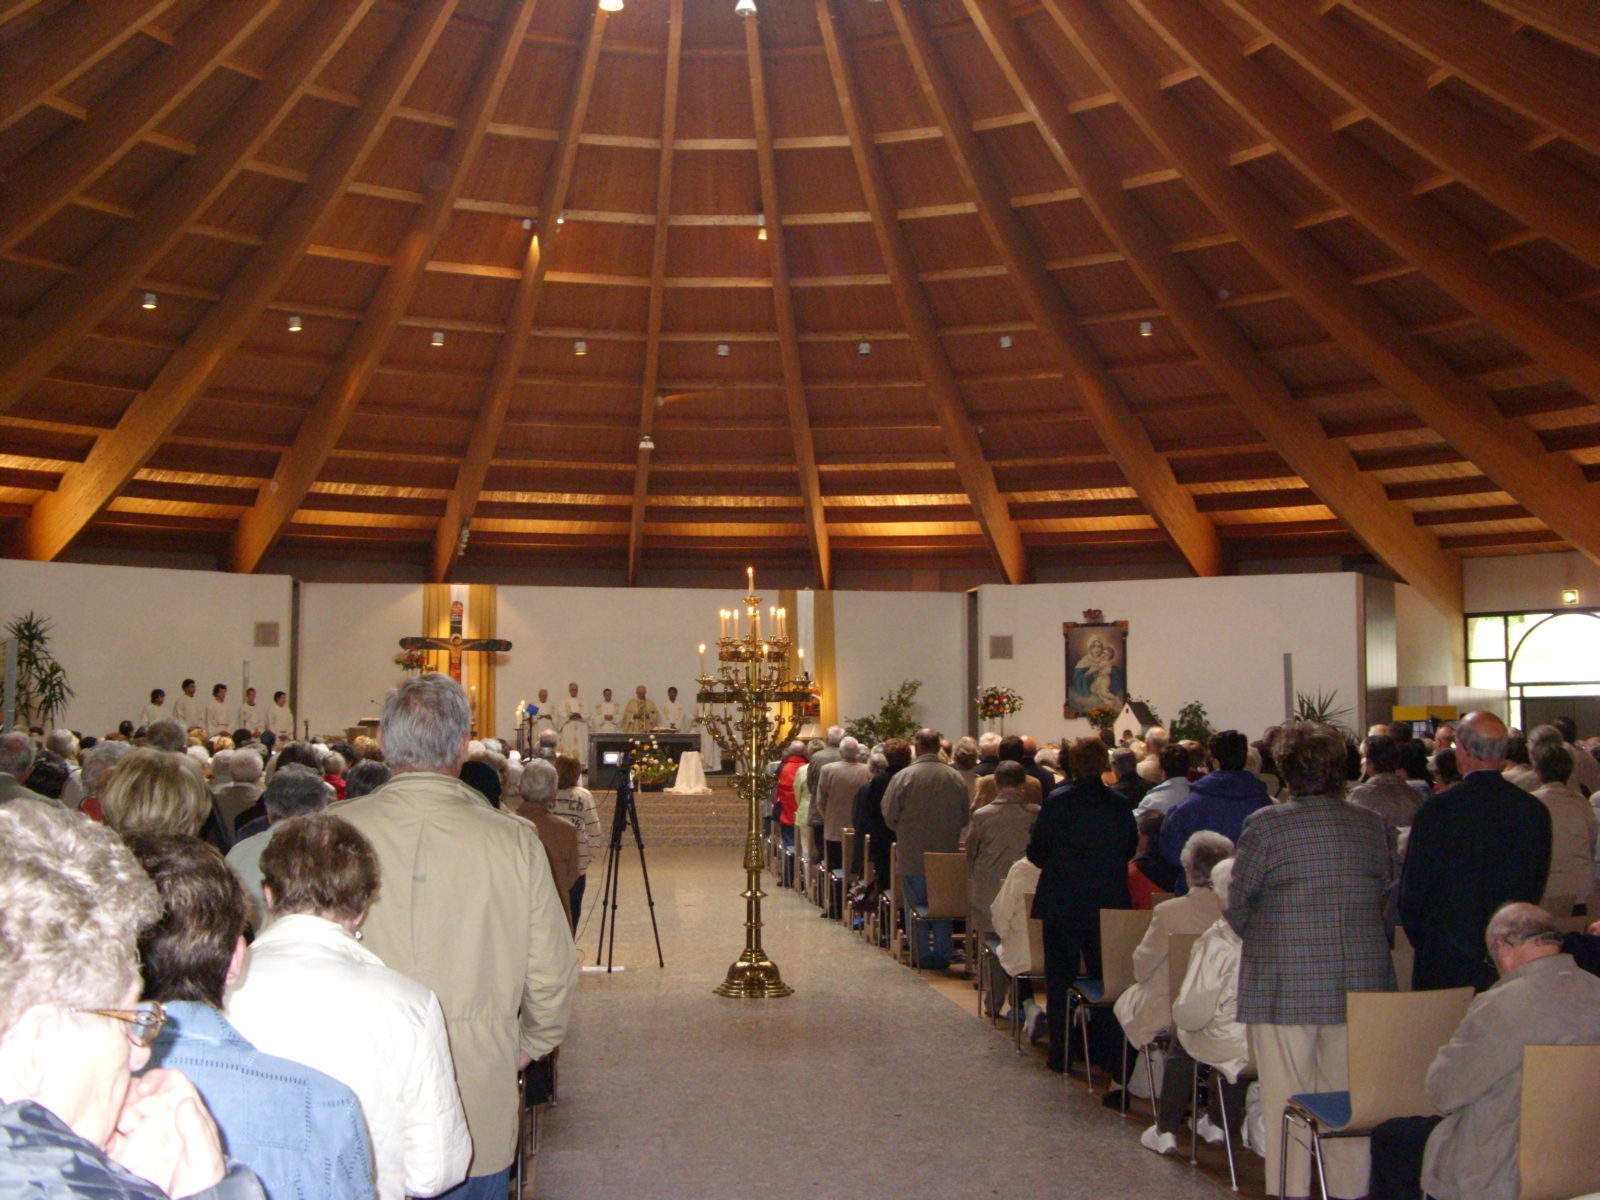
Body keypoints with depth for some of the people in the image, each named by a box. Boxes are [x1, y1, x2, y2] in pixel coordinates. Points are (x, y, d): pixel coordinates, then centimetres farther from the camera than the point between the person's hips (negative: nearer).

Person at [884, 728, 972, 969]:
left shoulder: (903, 777, -13)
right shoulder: (956, 777, -4)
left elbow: (889, 817, -7)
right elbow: (965, 818, 4)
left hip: (913, 856, -2)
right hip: (947, 855, 3)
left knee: (915, 906, 9)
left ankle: (922, 955, 12)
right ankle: (942, 954, 17)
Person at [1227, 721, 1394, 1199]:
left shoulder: (1266, 824, -9)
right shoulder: (1372, 824, 3)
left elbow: (1237, 905, -4)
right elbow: (1384, 898, 10)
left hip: (1286, 984, -4)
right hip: (1362, 982, 4)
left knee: (1285, 1100, 6)